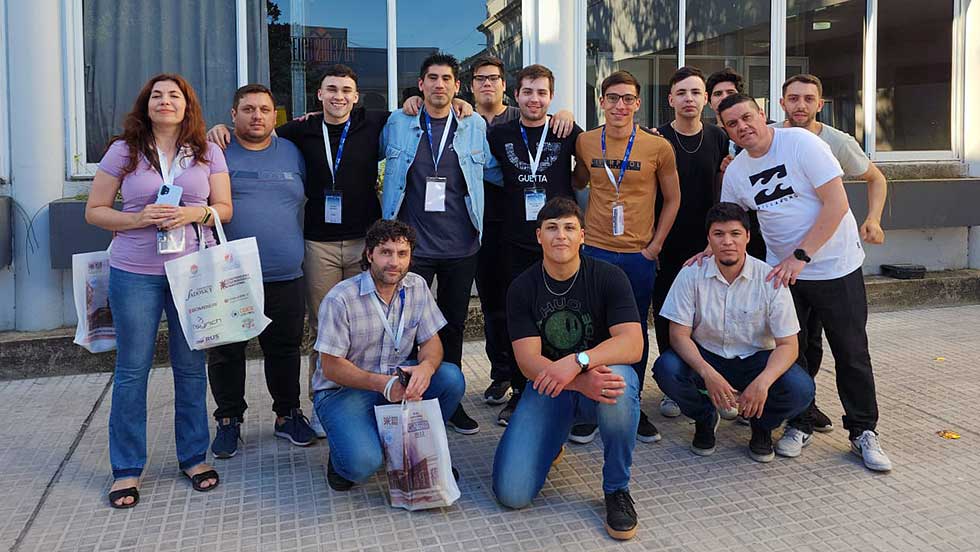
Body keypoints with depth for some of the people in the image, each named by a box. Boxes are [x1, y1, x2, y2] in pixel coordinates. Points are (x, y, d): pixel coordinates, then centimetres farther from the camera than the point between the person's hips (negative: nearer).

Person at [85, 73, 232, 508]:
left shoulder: (208, 153, 6)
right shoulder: (123, 151, 3)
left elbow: (224, 208, 6)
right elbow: (94, 211, 4)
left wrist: (193, 214, -14)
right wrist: (136, 219, -14)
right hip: (135, 273, -1)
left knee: (191, 367, 8)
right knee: (132, 370, 5)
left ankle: (194, 457, 23)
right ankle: (127, 469, 17)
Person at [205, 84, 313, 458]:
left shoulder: (292, 152, 10)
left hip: (284, 277, 2)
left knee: (285, 349, 11)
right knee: (226, 353, 8)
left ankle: (287, 415, 28)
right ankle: (229, 420, 24)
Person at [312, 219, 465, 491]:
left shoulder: (417, 287, -2)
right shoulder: (340, 299, -18)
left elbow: (431, 341, 0)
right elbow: (331, 367, -15)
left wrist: (426, 366, -25)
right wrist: (383, 384, -29)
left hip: (398, 377, 5)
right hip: (344, 389, -5)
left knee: (451, 378, -22)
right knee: (363, 463, -29)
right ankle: (343, 456, 10)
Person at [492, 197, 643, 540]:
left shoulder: (608, 277, -9)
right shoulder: (522, 288, -7)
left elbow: (632, 345, -21)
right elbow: (528, 361, -15)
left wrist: (578, 361, -38)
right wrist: (583, 382, -33)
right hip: (548, 387, 1)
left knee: (619, 384, -40)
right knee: (511, 494, -15)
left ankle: (617, 489, -13)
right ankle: (553, 443, 21)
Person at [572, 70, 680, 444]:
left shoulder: (658, 147, -3)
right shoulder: (585, 142, 1)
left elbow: (673, 200, 5)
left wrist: (655, 245, 0)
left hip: (639, 255, -1)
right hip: (595, 251, 1)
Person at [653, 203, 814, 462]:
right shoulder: (691, 275, -12)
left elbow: (788, 344, -14)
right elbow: (679, 334, -13)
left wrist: (763, 381, -34)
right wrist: (708, 373, -32)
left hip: (756, 360, 0)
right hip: (705, 357, 1)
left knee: (800, 389, -28)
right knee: (666, 369, -30)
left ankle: (762, 424, 8)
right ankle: (705, 417, 4)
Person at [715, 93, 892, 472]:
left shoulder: (801, 143, -15)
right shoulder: (735, 173, 0)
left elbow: (837, 204, -20)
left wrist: (801, 256, -24)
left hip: (836, 267, -4)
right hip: (781, 270, 4)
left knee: (851, 352, 4)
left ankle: (863, 432, 19)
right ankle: (799, 425, 25)